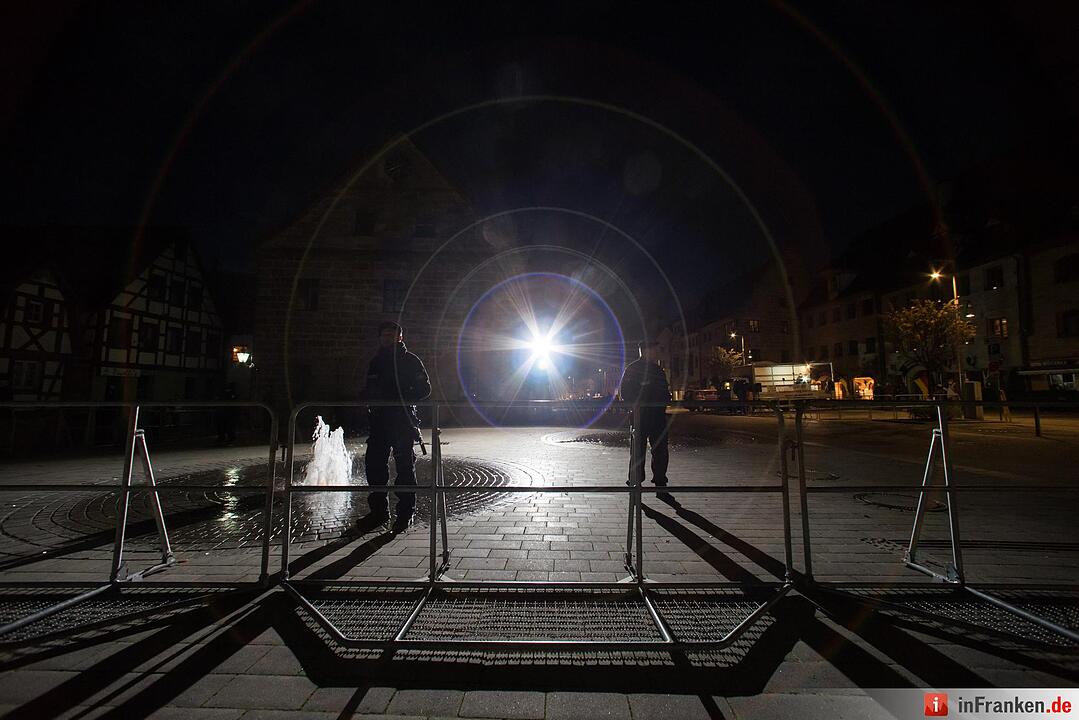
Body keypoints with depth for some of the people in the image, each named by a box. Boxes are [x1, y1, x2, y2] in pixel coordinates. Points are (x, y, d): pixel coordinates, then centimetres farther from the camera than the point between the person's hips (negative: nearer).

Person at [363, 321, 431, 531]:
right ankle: (379, 510, 20)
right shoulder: (375, 362, 18)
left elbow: (424, 389, -3)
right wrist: (368, 397, 3)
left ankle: (406, 513, 9)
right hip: (379, 419, 6)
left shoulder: (410, 360, 1)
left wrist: (403, 398, -17)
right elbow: (369, 390, 26)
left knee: (405, 465, -1)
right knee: (373, 463, 5)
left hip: (403, 419, -5)